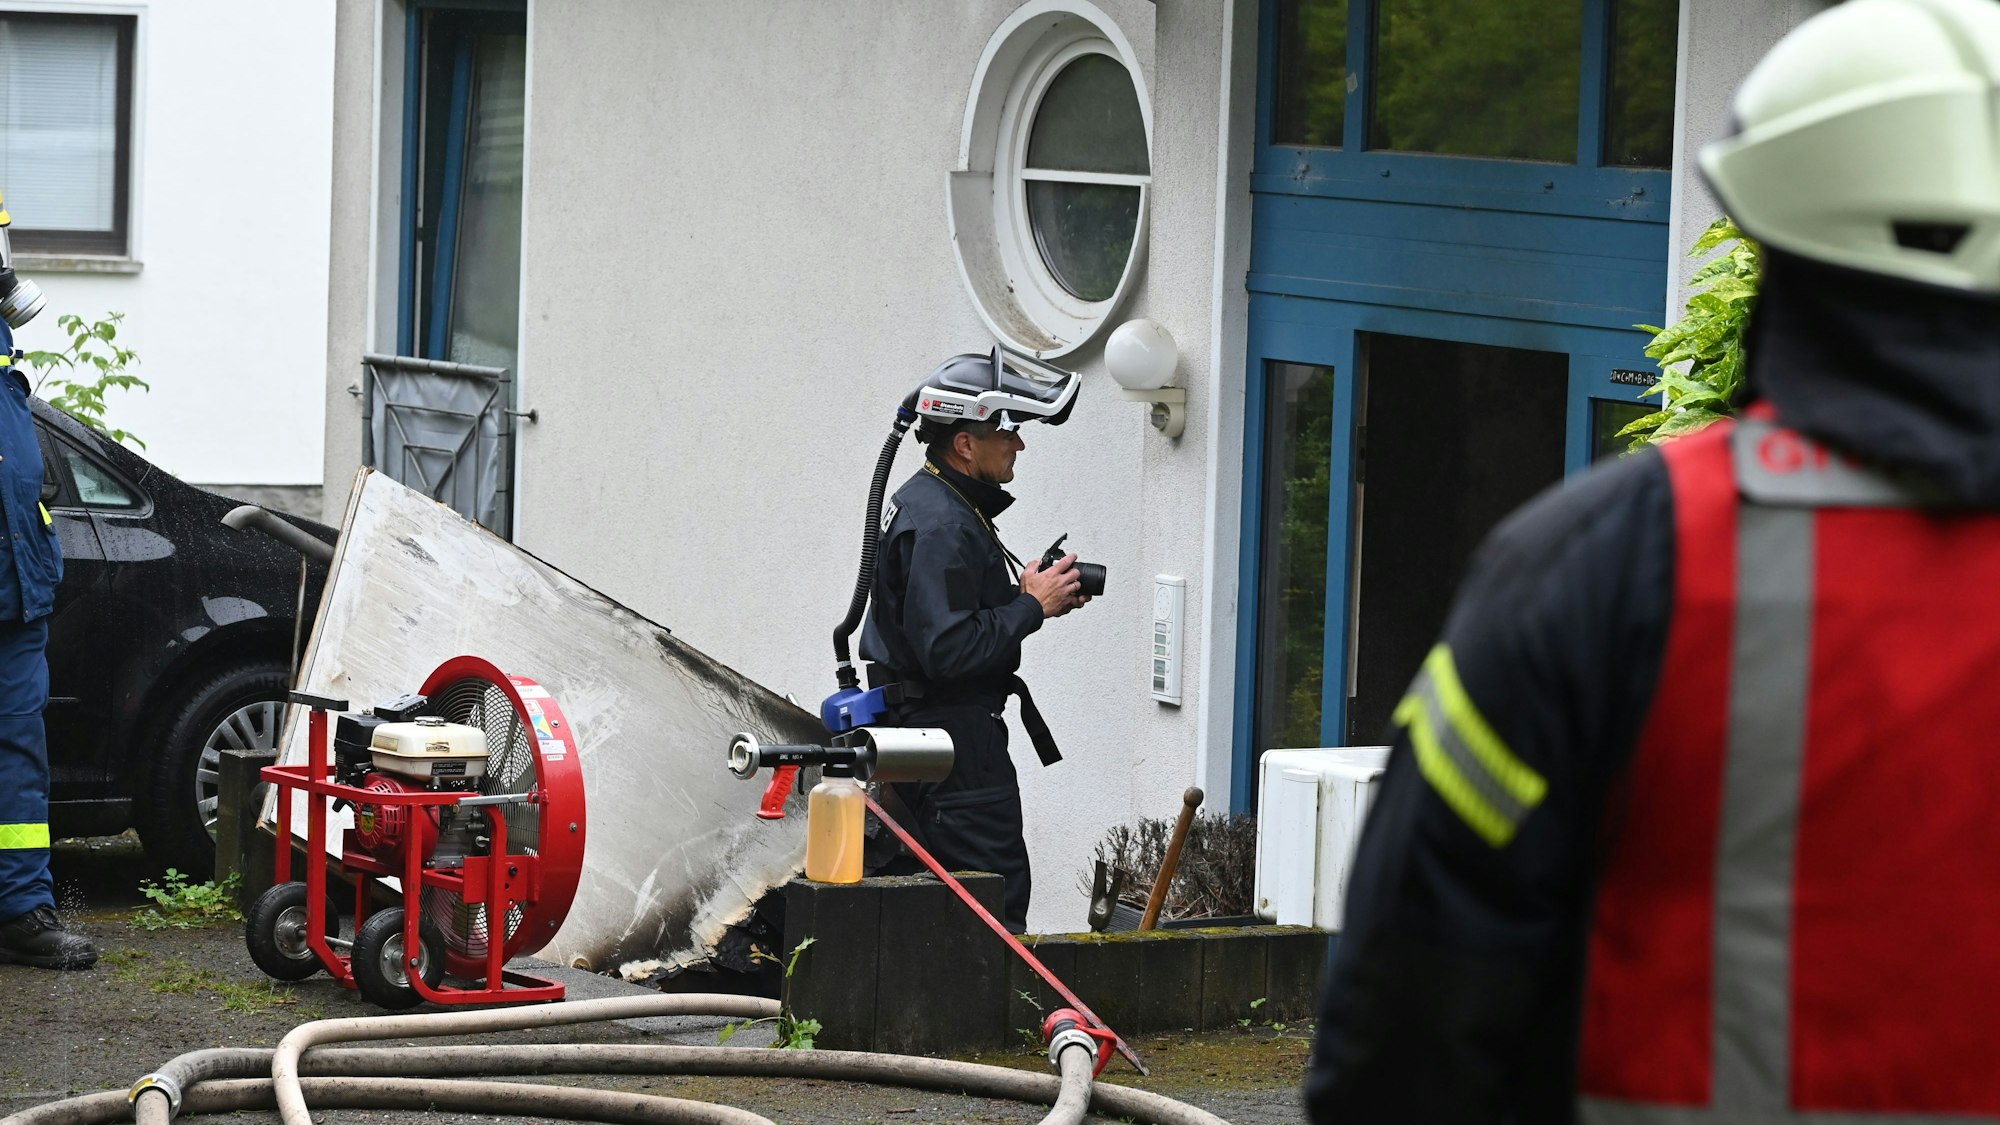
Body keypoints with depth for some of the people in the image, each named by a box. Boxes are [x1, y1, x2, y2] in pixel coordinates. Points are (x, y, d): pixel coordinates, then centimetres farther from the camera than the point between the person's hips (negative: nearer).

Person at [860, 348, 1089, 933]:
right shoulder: (942, 526, -20)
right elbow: (950, 650, -27)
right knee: (998, 895, -10)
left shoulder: (923, 500, 14)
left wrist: (1029, 592, 9)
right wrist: (1033, 606, -17)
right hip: (954, 731, -11)